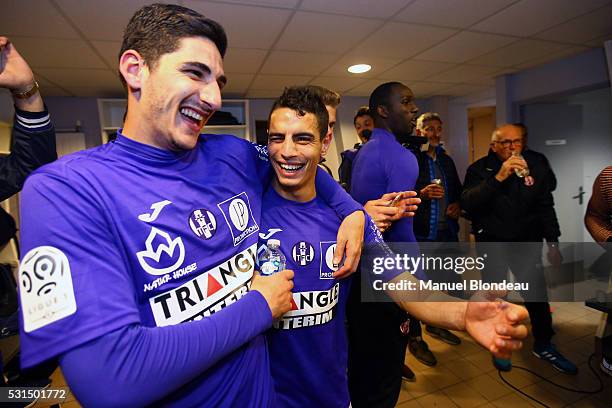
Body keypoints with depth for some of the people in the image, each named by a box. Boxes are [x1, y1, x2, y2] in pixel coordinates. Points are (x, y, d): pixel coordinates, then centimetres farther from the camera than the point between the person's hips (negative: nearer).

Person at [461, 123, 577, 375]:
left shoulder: (536, 168, 3)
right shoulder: (480, 169, -8)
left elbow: (546, 207, 8)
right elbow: (467, 203, -24)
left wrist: (552, 243, 5)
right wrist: (498, 177, -30)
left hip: (527, 242, 3)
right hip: (492, 243, -2)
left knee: (538, 294, 6)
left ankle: (544, 345, 29)